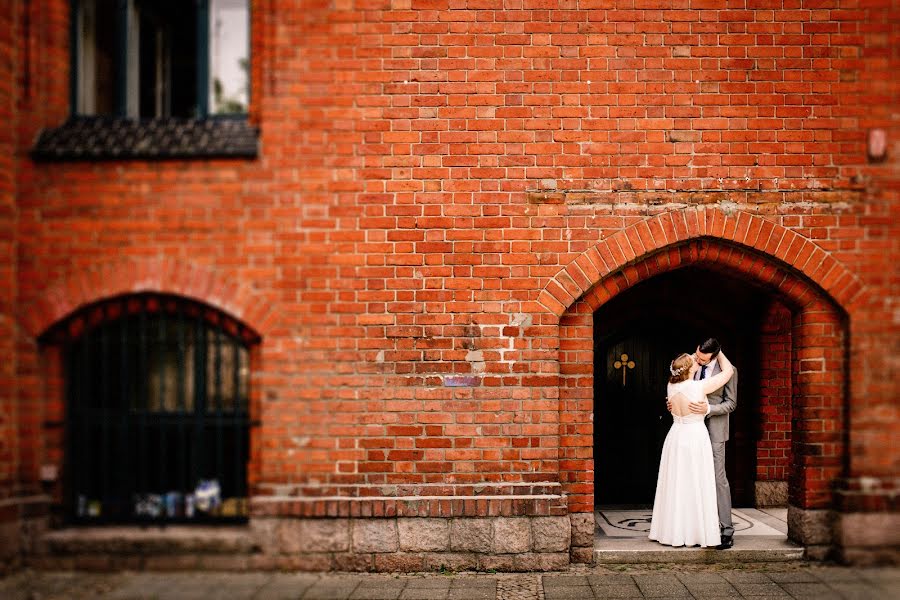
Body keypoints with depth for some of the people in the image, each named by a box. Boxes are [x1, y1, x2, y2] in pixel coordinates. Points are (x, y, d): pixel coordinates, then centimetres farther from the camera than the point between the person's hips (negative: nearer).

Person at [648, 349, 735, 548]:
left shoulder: (671, 386, -2)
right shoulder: (700, 386, -16)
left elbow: (684, 375, 22)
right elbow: (728, 370, -5)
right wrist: (718, 352, 11)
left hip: (675, 437, 5)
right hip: (696, 436, -5)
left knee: (675, 487, 10)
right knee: (697, 487, 1)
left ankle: (674, 532, 16)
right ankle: (699, 533, 4)